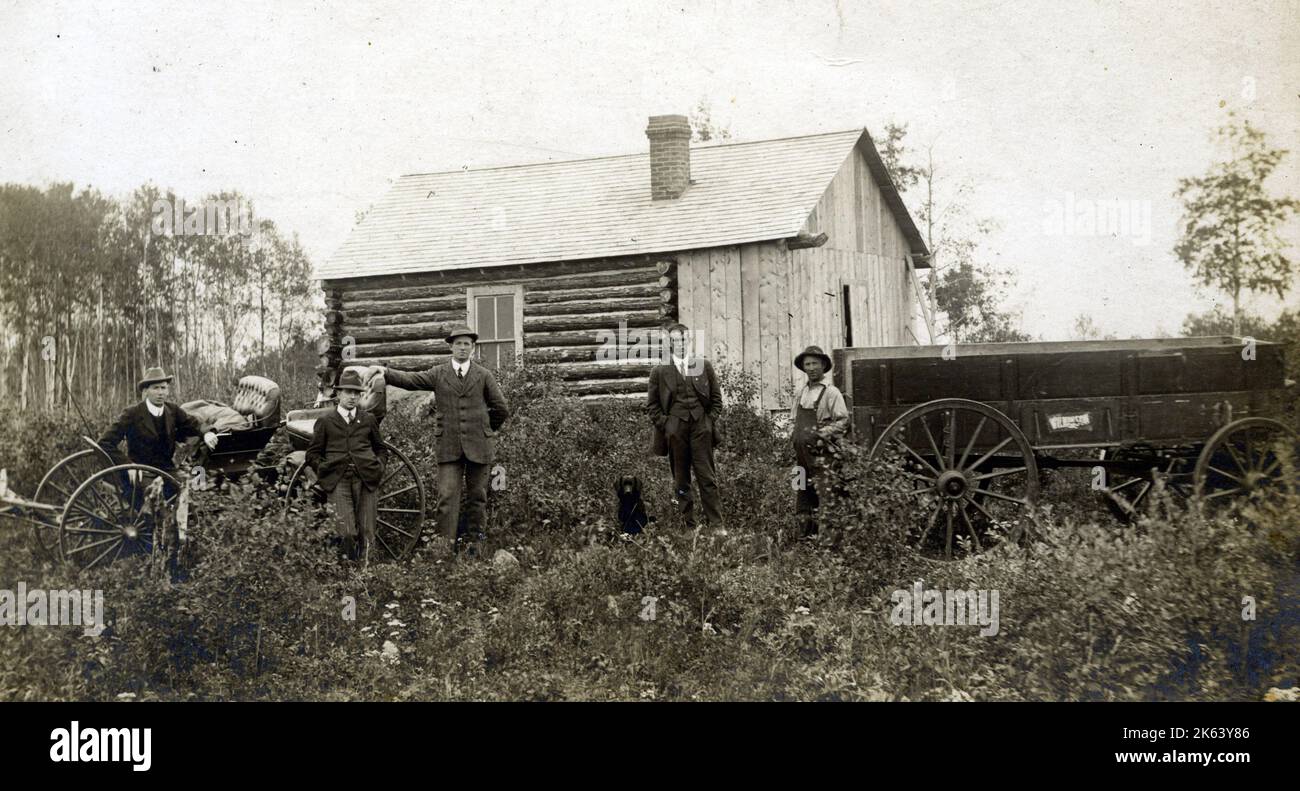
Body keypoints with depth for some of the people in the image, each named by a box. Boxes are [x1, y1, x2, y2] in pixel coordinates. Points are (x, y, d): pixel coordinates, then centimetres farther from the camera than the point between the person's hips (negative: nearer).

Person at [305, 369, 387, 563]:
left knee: (367, 532, -4)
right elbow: (312, 454, 14)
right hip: (338, 481, -2)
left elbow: (380, 448, 26)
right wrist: (325, 470, 1)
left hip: (365, 480, 2)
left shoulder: (369, 420, 18)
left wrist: (379, 467, 10)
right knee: (347, 533, -15)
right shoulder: (325, 422, 12)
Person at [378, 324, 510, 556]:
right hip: (448, 447, -1)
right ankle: (447, 546, -6)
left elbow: (501, 409, 11)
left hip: (478, 445, 1)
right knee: (447, 497, -7)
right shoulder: (438, 374, 6)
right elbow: (410, 380, -8)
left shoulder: (484, 375, 6)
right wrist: (385, 372, -22)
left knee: (477, 495, 6)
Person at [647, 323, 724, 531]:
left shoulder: (704, 365, 9)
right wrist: (664, 424, -1)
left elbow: (716, 397, 13)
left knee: (707, 479, -2)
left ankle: (716, 525, -1)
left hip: (701, 428, 0)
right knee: (681, 482, 3)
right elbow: (652, 404, 9)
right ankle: (688, 527, 7)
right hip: (674, 430, 0)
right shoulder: (659, 371, 6)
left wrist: (710, 420, 2)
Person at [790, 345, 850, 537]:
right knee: (802, 493, 8)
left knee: (823, 495, -9)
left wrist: (821, 434, -15)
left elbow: (843, 421, -8)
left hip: (821, 454, -6)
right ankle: (805, 534, 15)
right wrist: (793, 434, 8)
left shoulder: (831, 392, -3)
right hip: (801, 453, 6)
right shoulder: (800, 393, 16)